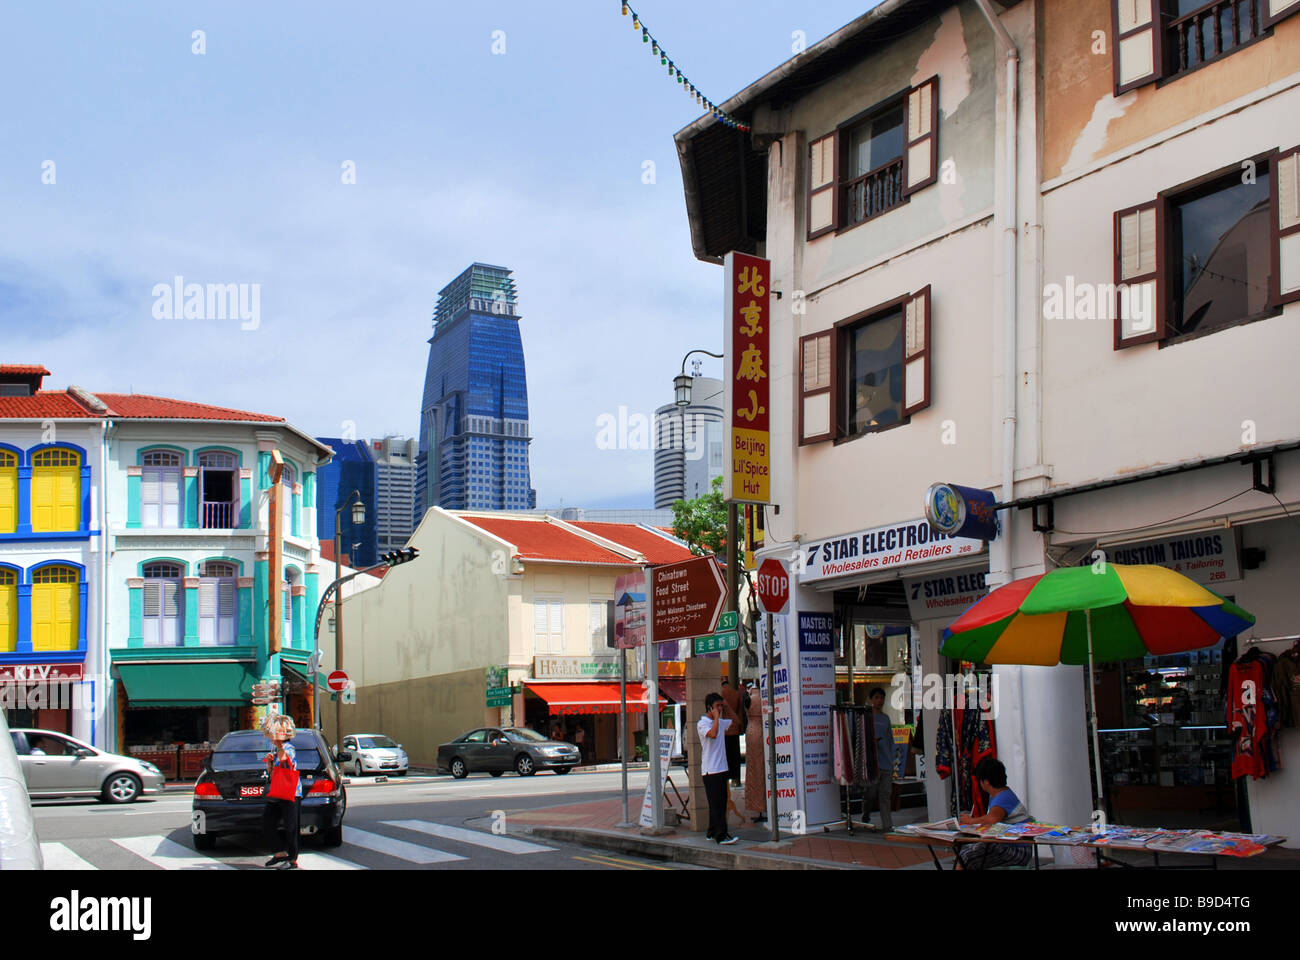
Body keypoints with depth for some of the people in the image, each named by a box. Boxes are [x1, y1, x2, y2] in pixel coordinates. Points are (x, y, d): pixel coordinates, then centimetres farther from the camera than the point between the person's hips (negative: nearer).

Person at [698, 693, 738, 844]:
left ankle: (712, 833, 17)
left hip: (722, 769, 8)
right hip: (710, 770, -8)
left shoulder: (721, 722, 14)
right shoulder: (702, 724, -9)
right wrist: (716, 717, -18)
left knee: (721, 803, 9)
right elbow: (713, 734, -28)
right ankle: (721, 835, -12)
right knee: (716, 804, -9)